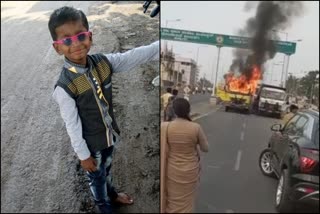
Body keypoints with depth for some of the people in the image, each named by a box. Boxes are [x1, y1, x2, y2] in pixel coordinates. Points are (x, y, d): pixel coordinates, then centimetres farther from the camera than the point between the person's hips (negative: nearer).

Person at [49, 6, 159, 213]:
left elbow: (133, 57, -18)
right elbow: (72, 125, -20)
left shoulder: (103, 62, -14)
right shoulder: (64, 87, -28)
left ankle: (112, 194, 60)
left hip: (110, 133, 5)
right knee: (96, 176, 23)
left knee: (107, 169, 31)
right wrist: (83, 155, -11)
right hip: (91, 143, -4)